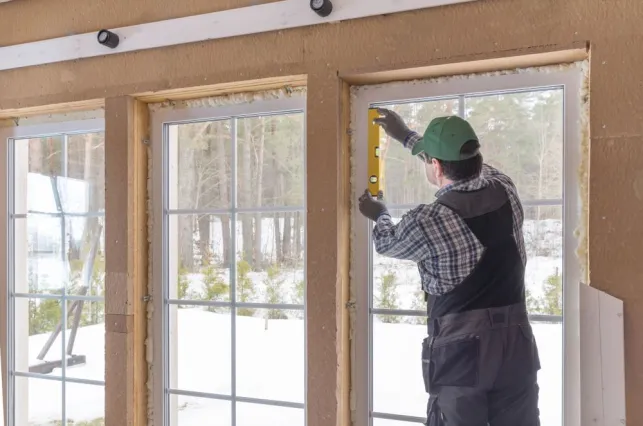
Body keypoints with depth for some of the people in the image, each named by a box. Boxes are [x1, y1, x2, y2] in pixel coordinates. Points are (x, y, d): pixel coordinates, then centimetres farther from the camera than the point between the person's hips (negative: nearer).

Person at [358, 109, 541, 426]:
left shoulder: (429, 222, -17)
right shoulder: (505, 190, -2)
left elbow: (387, 243, 6)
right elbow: (465, 165, 19)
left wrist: (379, 216, 29)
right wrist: (406, 136, 30)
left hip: (460, 349, -5)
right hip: (516, 343, 5)